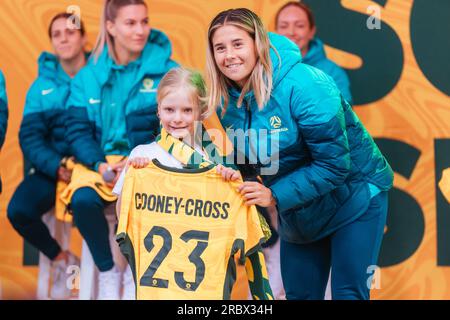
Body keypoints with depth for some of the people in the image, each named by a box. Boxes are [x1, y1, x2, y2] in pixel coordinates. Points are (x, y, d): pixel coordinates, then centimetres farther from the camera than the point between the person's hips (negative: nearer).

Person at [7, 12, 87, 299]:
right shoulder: (42, 85, 8)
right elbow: (30, 136, 1)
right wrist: (56, 166, -17)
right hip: (53, 166, 3)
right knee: (19, 210, -21)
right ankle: (62, 260, 9)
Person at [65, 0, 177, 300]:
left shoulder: (166, 70, 0)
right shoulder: (88, 76, 6)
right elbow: (78, 131, 3)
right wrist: (101, 164, -16)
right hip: (102, 161, 2)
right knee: (83, 198, -29)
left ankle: (136, 271, -4)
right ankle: (107, 272, -3)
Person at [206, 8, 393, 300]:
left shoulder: (304, 85, -28)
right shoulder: (225, 100, -9)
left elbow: (334, 164, -27)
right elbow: (246, 156, 7)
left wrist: (276, 196, -28)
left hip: (353, 197, -6)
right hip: (298, 214, 6)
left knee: (349, 293, -4)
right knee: (299, 294, 11)